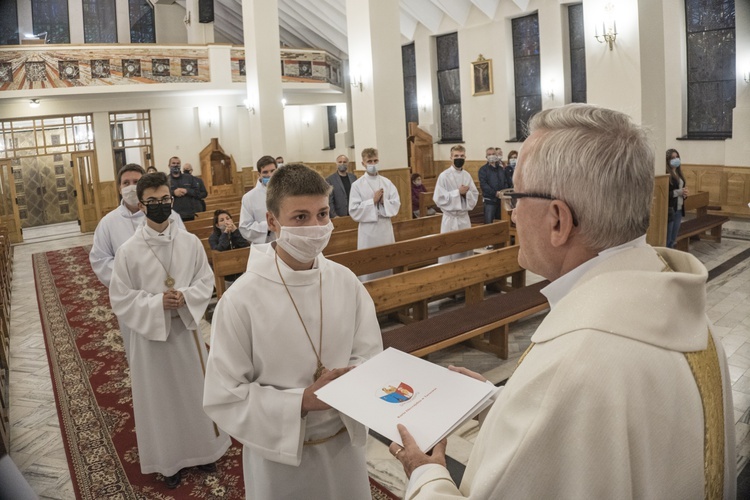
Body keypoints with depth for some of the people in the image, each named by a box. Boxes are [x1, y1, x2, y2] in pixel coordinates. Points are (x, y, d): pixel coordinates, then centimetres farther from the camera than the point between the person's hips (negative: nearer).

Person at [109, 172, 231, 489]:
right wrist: (156, 303, -21)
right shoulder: (128, 251, -11)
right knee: (161, 397, 11)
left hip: (186, 328, 2)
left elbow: (206, 280, 1)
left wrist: (185, 297, -17)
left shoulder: (190, 242, -5)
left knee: (195, 390, 15)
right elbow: (120, 298, -8)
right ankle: (169, 460, 30)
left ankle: (201, 450, 37)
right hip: (150, 332, -2)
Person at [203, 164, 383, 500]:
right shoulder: (241, 300, -20)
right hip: (279, 456, -3)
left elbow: (370, 357, -2)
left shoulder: (346, 282, -9)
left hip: (344, 443, 4)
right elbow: (222, 398, -17)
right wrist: (302, 401, -24)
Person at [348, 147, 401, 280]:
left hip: (385, 229, 4)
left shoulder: (387, 182, 5)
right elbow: (354, 211, -10)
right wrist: (373, 201, -14)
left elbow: (396, 204, 4)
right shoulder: (357, 185, -6)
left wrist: (384, 201, -14)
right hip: (368, 230, -4)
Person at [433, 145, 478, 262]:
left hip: (465, 217, 5)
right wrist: (458, 192, -17)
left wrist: (466, 193, -12)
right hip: (450, 219, -5)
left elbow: (475, 195, 10)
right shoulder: (444, 176, -10)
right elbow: (439, 198, -15)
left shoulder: (467, 175, 6)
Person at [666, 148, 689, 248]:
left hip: (679, 210, 8)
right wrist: (678, 192, -21)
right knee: (667, 240, -3)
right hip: (669, 210, -8)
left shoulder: (679, 173, 12)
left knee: (673, 240, 14)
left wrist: (685, 193, 1)